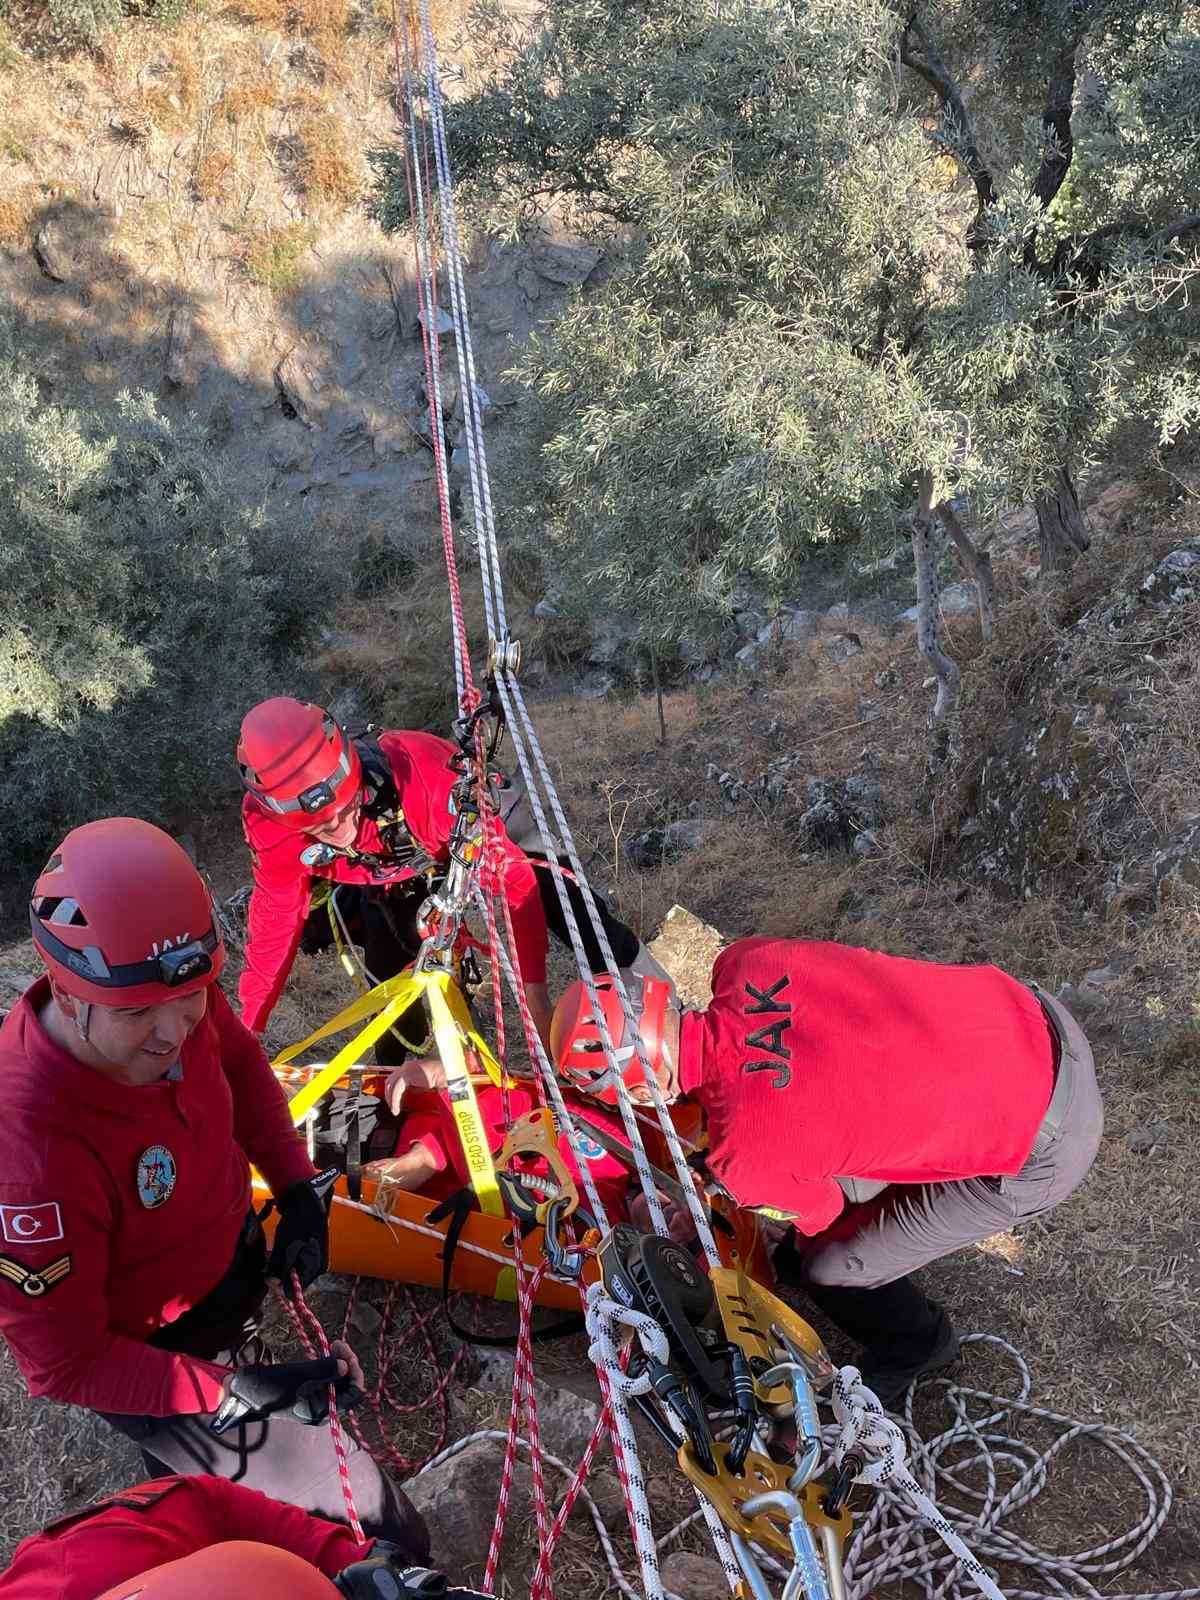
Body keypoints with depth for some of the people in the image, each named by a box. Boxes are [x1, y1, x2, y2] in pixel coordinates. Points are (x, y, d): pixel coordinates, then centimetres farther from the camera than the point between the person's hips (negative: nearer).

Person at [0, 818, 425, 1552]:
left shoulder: (178, 1000, -24)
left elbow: (242, 1063, 1)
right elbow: (63, 1366, -26)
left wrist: (297, 1187, -8)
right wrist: (230, 1395, -32)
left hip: (237, 1262, 6)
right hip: (155, 1361, -6)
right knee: (383, 1531, -1)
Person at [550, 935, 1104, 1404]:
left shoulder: (739, 1157, -24)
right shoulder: (743, 961, -11)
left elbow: (819, 1212, 0)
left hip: (1040, 1152, -6)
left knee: (830, 1265, 10)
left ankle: (915, 1344, 40)